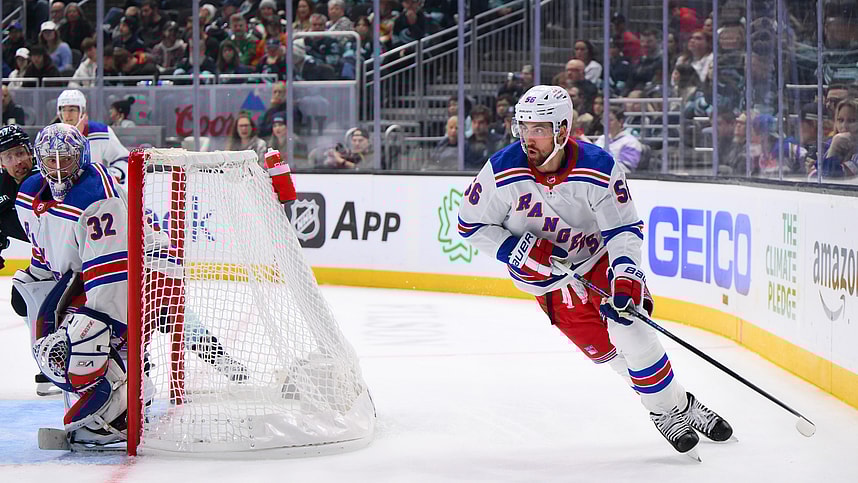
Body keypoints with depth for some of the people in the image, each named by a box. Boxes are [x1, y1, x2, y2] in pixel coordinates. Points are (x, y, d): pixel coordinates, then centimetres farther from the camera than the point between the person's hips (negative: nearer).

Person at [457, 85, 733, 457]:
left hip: (599, 256, -1)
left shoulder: (599, 168, -23)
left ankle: (682, 407, 0)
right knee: (601, 348, -6)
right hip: (545, 273, 1)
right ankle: (665, 412, 9)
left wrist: (626, 275, -35)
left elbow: (625, 228, -19)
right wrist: (515, 251, -24)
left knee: (629, 326, -17)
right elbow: (471, 225, -10)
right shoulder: (502, 172, -22)